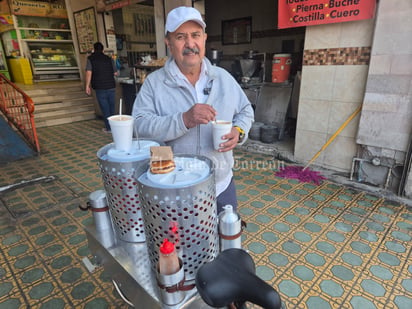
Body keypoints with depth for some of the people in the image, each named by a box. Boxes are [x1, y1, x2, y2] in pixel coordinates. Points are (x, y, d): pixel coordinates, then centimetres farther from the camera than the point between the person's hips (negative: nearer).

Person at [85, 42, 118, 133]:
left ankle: (109, 128, 6)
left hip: (100, 88, -3)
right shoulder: (109, 59, 8)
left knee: (105, 108, 3)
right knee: (112, 107, 13)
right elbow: (115, 73, 9)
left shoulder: (90, 59, 0)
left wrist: (87, 86, -7)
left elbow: (89, 72, -11)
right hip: (111, 86, 3)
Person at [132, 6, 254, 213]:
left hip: (221, 183, 4)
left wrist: (239, 130, -12)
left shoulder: (223, 77, 2)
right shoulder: (154, 82, -8)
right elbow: (139, 125, -19)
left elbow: (245, 110, 10)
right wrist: (184, 120, -32)